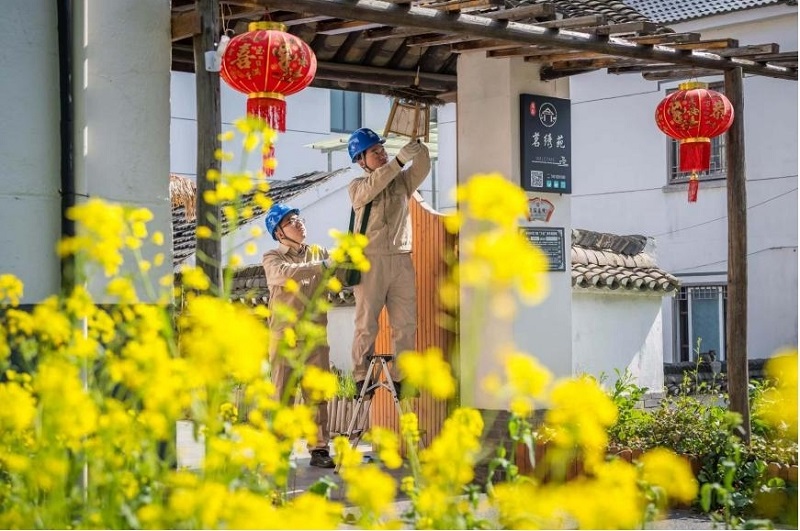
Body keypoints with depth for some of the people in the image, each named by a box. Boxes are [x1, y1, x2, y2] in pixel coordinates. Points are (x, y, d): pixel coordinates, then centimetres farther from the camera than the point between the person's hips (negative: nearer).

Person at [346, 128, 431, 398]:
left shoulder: (403, 181, 14)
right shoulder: (357, 187, 4)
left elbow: (422, 168, -4)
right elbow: (372, 186, -19)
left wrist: (417, 144, -22)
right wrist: (399, 160, -28)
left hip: (401, 258, 4)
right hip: (370, 260, -3)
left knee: (406, 323, 1)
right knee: (367, 323, -1)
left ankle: (401, 376, 7)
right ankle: (361, 375, 7)